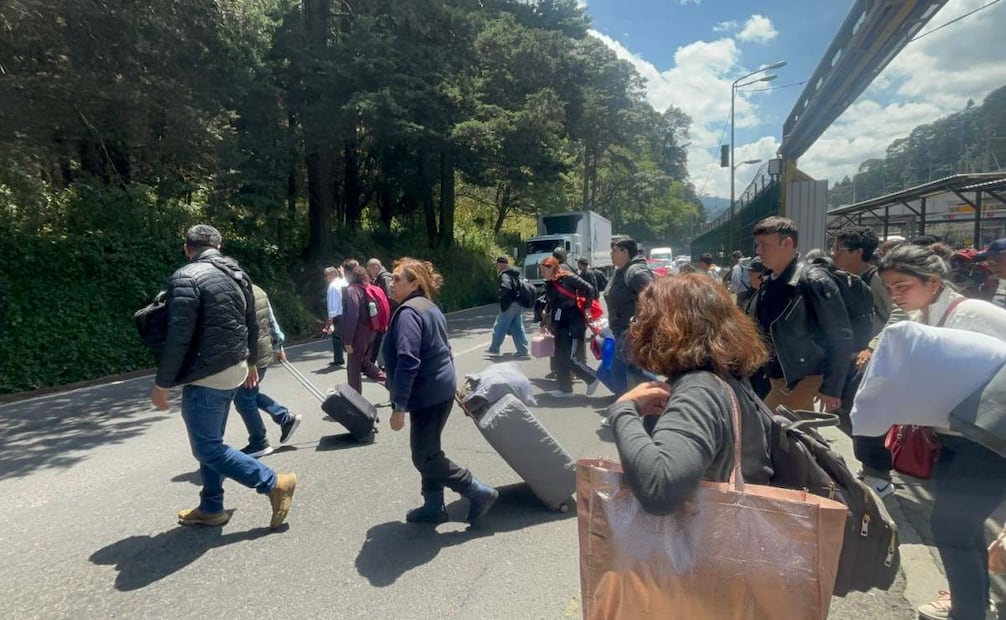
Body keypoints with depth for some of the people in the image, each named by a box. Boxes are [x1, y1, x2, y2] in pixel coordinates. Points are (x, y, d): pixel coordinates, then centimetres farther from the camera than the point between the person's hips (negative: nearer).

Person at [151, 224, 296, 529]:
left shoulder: (186, 278, -16)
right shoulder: (238, 274, 9)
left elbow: (178, 338, -20)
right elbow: (252, 326, 17)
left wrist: (161, 384, -12)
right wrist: (250, 362, 29)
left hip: (206, 376, -8)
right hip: (233, 371, 9)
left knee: (207, 448, 1)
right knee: (211, 441, 18)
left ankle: (274, 483, 0)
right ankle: (211, 508, 25)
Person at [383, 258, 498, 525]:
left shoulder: (408, 313, -18)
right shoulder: (430, 308, 14)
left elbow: (407, 363, -26)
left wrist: (399, 407, -24)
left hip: (428, 393, -10)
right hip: (442, 388, 10)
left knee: (425, 457, 0)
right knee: (429, 452, 17)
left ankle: (480, 492, 5)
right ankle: (433, 506, 27)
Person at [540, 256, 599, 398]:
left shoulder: (569, 278, -12)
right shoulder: (549, 284, 11)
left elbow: (589, 290, -12)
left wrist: (585, 309, -10)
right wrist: (548, 323, 18)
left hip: (574, 324, -8)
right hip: (560, 325, 8)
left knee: (570, 358, -10)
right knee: (559, 357, 7)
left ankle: (592, 378, 9)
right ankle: (565, 389, 17)